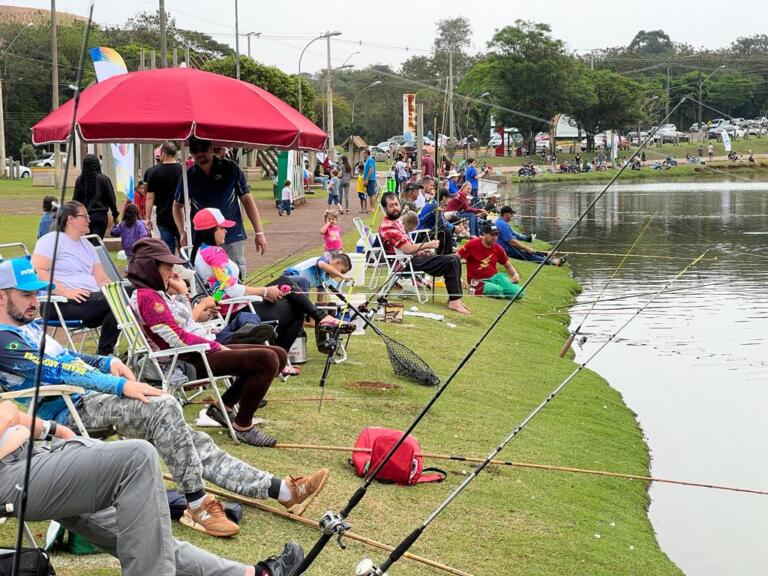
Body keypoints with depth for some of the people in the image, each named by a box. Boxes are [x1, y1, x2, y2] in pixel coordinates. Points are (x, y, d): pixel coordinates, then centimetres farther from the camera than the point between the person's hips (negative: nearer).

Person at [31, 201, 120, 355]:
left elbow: (102, 279, 19)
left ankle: (105, 356, -20)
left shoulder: (87, 245, 25)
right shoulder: (52, 239, 1)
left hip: (89, 299, 7)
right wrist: (65, 292, -22)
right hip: (60, 303, -7)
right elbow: (37, 271, -13)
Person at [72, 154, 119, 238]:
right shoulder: (103, 179, -7)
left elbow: (76, 198, 6)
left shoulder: (80, 180, 0)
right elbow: (111, 198, -1)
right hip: (100, 215, -3)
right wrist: (115, 214, 9)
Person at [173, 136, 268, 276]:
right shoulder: (189, 176, 5)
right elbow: (178, 206, 18)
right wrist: (183, 232, 2)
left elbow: (247, 200, 4)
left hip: (233, 238, -1)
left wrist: (259, 232, -2)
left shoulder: (230, 169, 2)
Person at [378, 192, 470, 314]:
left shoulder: (397, 221, 15)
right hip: (407, 263, -10)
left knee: (455, 260, 5)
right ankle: (454, 301, -19)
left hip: (411, 257, 10)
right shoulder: (387, 226, -17)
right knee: (451, 262, -19)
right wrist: (428, 245, -9)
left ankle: (455, 298, 5)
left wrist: (422, 249, 5)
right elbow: (408, 248, -22)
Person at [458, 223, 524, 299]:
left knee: (518, 293, -17)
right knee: (497, 290, -37)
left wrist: (515, 274, -4)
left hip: (494, 277, 5)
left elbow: (508, 266, 19)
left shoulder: (498, 249, 6)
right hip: (478, 281, -5)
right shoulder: (473, 244, -7)